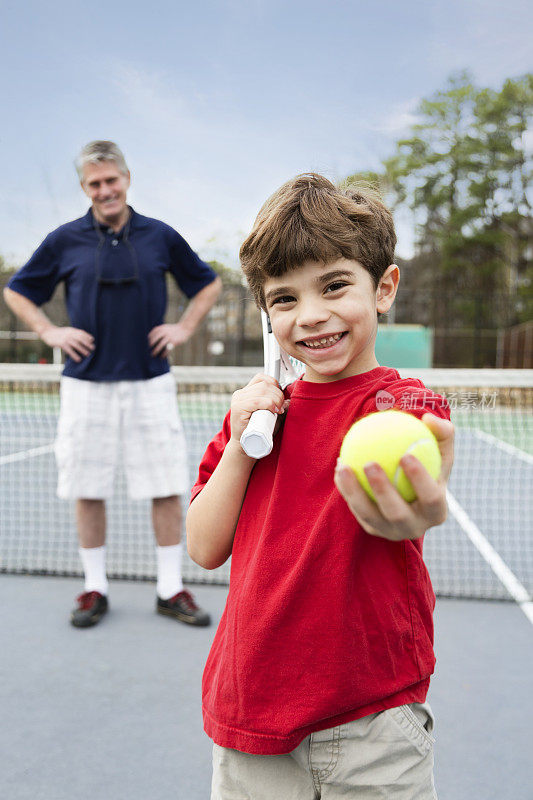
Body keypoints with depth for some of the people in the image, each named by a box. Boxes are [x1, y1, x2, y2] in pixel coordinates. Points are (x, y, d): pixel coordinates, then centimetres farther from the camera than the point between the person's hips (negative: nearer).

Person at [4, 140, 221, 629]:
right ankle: (95, 588, 20)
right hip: (87, 382, 0)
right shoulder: (65, 240, 4)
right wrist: (51, 333, 1)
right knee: (87, 488, 4)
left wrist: (185, 328, 4)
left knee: (167, 485, 1)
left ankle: (171, 589, 14)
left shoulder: (161, 237, 5)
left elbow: (208, 284, 18)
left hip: (151, 381, 0)